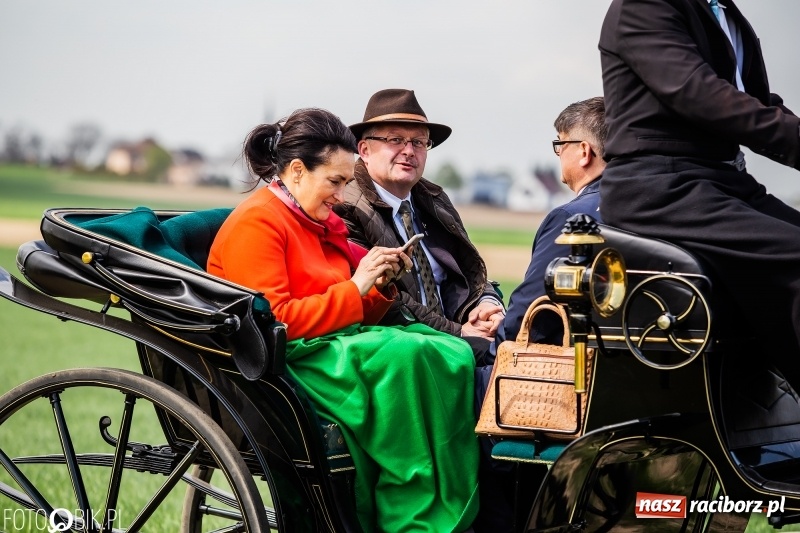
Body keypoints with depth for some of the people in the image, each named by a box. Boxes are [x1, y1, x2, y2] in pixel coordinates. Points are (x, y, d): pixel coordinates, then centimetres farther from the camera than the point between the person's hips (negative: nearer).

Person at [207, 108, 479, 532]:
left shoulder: (322, 223, 21)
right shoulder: (256, 223, -6)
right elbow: (273, 320, -17)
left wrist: (381, 286, 4)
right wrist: (355, 287, -15)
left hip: (336, 344, 9)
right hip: (288, 360, -9)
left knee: (453, 355, -16)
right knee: (402, 357, -33)